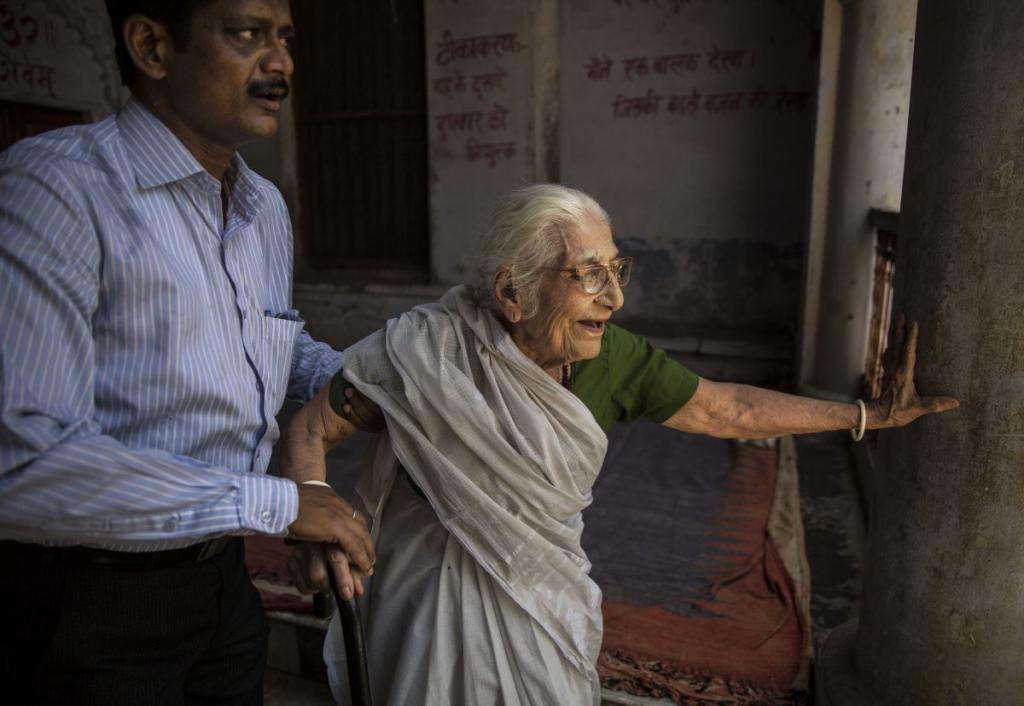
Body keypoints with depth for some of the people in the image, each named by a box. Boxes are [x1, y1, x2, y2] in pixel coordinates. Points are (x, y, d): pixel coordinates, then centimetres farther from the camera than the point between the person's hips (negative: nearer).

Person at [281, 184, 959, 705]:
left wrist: (872, 414, 4)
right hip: (437, 606, -3)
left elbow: (729, 409, -2)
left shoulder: (614, 360, -13)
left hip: (545, 604, 3)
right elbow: (309, 429, -14)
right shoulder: (426, 349, -24)